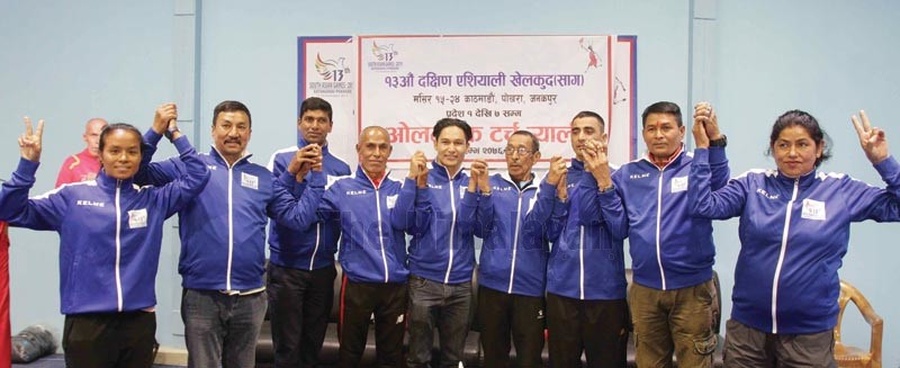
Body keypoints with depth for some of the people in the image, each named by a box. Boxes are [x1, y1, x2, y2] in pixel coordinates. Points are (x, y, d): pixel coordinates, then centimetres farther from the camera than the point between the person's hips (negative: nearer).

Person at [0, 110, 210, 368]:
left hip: (140, 321, 2)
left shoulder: (153, 199, 5)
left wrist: (173, 134, 2)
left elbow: (198, 176, 3)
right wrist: (28, 163, -10)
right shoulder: (72, 196, 1)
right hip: (87, 322, -2)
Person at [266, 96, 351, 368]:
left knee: (313, 344, 15)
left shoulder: (341, 168, 6)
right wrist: (295, 171, -28)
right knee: (288, 346, 4)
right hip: (286, 267, -3)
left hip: (323, 268, 3)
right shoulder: (282, 158, -4)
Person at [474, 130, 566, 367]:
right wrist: (484, 192, -15)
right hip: (492, 284, 1)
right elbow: (481, 230, -2)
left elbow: (546, 230, -12)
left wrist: (550, 186, -21)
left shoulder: (546, 190, 5)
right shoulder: (493, 184, 7)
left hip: (530, 287, -1)